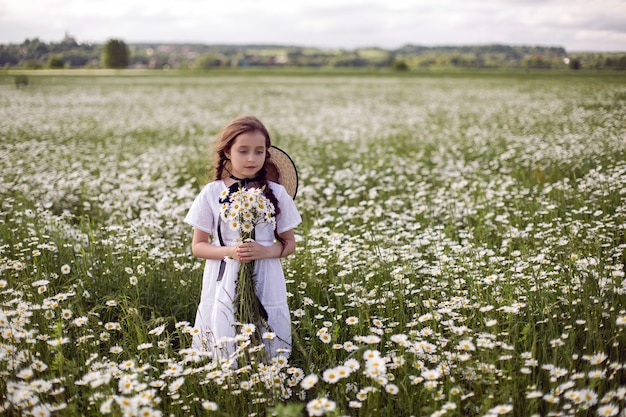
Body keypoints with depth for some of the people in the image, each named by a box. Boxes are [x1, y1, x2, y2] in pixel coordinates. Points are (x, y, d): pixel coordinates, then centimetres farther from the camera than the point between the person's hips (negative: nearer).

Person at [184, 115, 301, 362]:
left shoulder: (276, 193, -1)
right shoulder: (212, 193, -2)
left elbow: (289, 244, 6)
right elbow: (198, 246, 2)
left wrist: (265, 251, -15)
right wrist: (229, 251, -16)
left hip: (265, 283, 0)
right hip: (224, 284, 0)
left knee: (269, 351, 4)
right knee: (224, 352, 5)